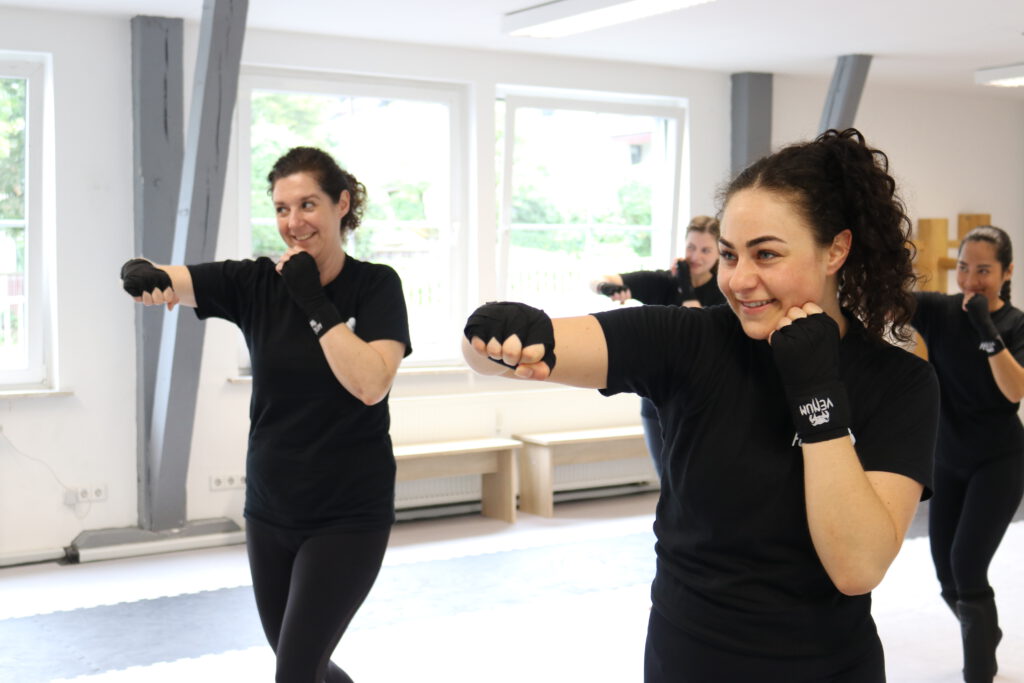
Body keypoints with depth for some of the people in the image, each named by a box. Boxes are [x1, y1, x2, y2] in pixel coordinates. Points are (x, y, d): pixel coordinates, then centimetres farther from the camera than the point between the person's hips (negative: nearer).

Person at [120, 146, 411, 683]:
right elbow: (165, 279, -12)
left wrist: (314, 300, -22)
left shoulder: (376, 286, -8)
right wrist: (143, 276, -35)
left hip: (349, 516, -4)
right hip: (270, 511, 4)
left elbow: (371, 384, -22)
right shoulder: (255, 283, -2)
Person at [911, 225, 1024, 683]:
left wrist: (986, 329, -34)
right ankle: (984, 633, 41)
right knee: (947, 574, 10)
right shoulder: (939, 311, -7)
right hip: (947, 462, 3)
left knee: (967, 564, -13)